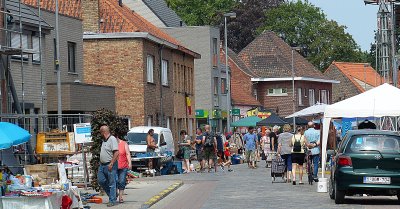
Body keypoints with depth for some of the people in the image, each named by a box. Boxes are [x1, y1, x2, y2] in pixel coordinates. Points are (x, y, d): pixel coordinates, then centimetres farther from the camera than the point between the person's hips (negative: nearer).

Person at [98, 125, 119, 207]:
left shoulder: (112, 139, -13)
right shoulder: (104, 140, 16)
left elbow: (116, 153, -21)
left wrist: (111, 164, -24)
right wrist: (101, 162, 20)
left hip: (110, 165, -10)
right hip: (102, 165, 10)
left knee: (112, 183, -4)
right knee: (101, 181, 10)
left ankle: (112, 200, 0)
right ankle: (111, 194, 24)